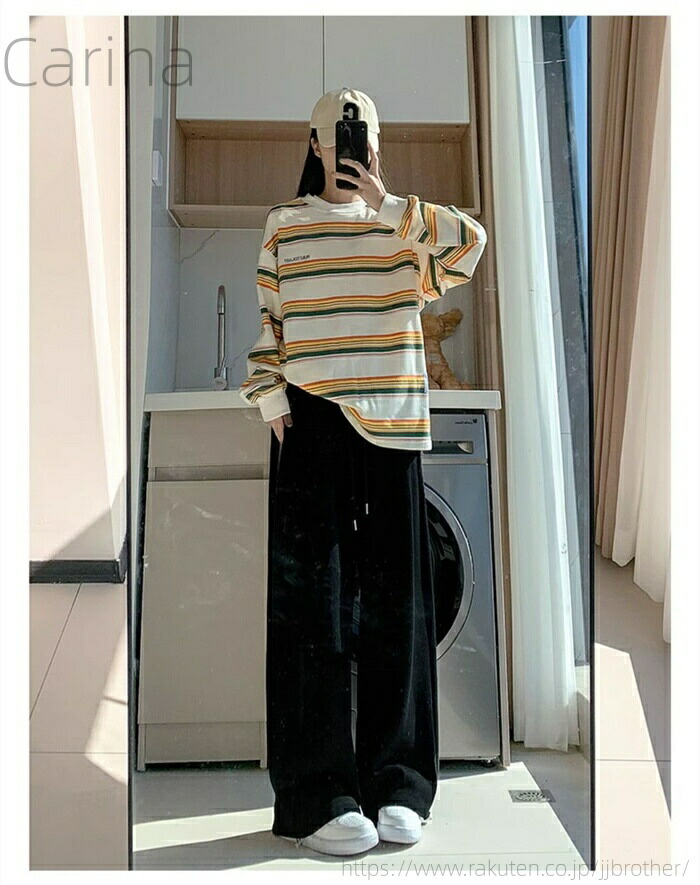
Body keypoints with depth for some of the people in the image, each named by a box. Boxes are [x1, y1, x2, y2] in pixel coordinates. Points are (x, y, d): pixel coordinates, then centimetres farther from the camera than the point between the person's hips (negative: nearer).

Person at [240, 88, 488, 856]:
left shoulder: (403, 223, 16)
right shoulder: (283, 224, 14)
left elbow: (471, 243, -3)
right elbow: (263, 319, 9)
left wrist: (389, 205, -5)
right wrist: (270, 399, -3)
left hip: (390, 424, 2)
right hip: (310, 424, -1)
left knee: (394, 603, 3)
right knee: (311, 601, -4)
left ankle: (396, 785, 15)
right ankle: (317, 796, 6)